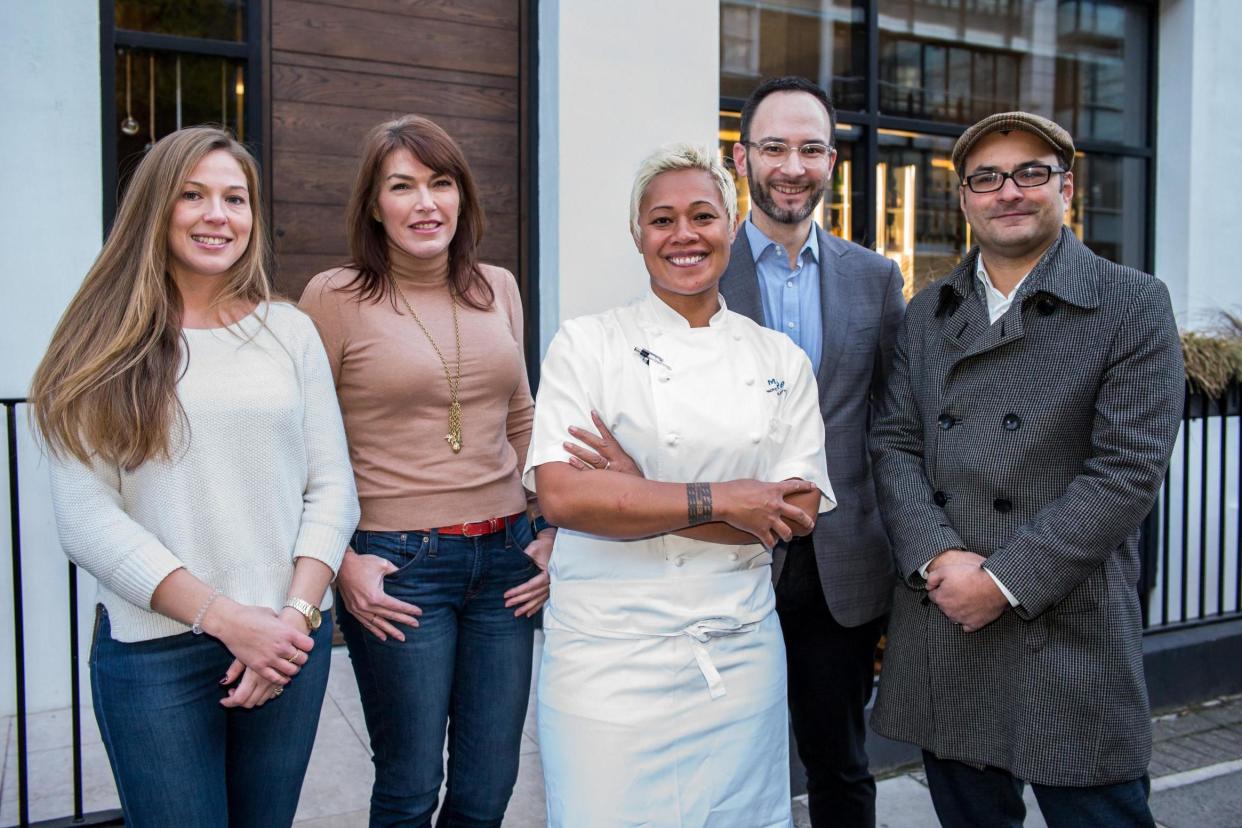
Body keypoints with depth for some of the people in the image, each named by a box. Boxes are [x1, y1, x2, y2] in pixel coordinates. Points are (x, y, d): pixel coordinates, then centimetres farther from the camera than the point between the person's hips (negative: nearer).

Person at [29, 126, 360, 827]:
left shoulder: (290, 330, 5)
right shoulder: (107, 346, -1)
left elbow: (332, 485, 3)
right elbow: (86, 518, -8)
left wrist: (296, 614, -10)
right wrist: (226, 618, -14)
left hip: (292, 636, 2)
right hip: (153, 649, -2)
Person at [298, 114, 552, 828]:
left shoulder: (499, 288, 8)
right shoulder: (335, 297, -5)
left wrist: (551, 534, 8)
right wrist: (341, 562, -10)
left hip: (504, 557, 4)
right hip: (397, 565, -4)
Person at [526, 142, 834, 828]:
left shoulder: (780, 360, 5)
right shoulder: (586, 345, -3)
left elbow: (797, 513, -4)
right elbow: (561, 494, -15)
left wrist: (643, 498, -13)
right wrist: (717, 501, -16)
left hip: (740, 656, 3)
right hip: (611, 659, -2)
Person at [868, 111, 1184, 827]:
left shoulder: (1134, 305, -2)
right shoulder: (928, 313, 11)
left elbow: (1129, 470, -11)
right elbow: (895, 446, 6)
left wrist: (1004, 580, -15)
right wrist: (938, 559, -10)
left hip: (1071, 629, -4)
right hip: (941, 618, 4)